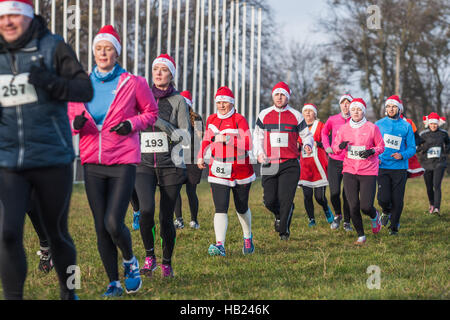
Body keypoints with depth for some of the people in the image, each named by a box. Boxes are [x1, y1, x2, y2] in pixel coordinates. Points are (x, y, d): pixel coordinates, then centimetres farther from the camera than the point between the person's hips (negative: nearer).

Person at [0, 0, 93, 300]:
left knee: (57, 232, 10)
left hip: (53, 160, -2)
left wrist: (53, 83, -27)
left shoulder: (53, 47, -4)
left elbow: (86, 90, -10)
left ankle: (68, 292, 31)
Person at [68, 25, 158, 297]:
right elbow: (71, 115, 17)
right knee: (101, 227, 4)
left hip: (123, 162, -3)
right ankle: (114, 283, 17)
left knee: (113, 224, -14)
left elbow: (151, 112, 10)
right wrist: (76, 123, -6)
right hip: (93, 163, 4)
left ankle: (130, 260, 17)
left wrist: (132, 124, -9)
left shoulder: (132, 83, -2)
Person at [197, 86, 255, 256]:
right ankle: (220, 246, -21)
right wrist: (201, 155, 10)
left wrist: (226, 139, -33)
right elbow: (207, 138, 23)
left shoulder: (239, 120, -12)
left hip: (240, 170, -2)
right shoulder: (212, 119, 5)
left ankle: (248, 237, 40)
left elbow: (247, 144, -24)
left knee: (242, 209, 14)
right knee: (220, 209, -13)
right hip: (218, 171, 2)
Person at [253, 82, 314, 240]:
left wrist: (308, 145, -9)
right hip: (269, 164, 2)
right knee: (270, 200, 0)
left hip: (290, 164, -2)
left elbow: (306, 135, 13)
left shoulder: (296, 115, 5)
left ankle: (284, 230, 9)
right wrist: (259, 153, -2)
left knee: (286, 199, -9)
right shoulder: (264, 115, 9)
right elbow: (258, 136, 15)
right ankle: (279, 215, 35)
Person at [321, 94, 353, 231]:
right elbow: (324, 132, 22)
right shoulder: (332, 120, 3)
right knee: (334, 192, -6)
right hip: (334, 161, 1)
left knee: (347, 194, 1)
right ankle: (337, 215, 21)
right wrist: (327, 147, 10)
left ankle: (347, 221, 18)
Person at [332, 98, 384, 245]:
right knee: (353, 206, -4)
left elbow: (381, 147, 7)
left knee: (366, 206, -9)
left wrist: (371, 151, -13)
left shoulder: (372, 128, -2)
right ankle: (361, 236, 14)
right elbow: (335, 148, 11)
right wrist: (340, 146, -12)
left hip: (368, 172, -2)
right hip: (349, 171, 2)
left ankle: (375, 216, 29)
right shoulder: (343, 128, 5)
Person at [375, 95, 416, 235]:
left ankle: (394, 227, 17)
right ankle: (386, 212, 22)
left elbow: (412, 148, 6)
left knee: (397, 200, 0)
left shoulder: (406, 126, 4)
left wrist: (402, 155, -14)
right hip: (382, 166, 0)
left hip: (400, 168, 0)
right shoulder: (379, 124, 6)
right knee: (383, 198, -13)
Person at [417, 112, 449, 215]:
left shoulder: (443, 133, 3)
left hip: (439, 163, -1)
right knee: (429, 187, 11)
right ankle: (431, 204, 37)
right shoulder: (423, 134, 0)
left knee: (437, 186, -16)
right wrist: (423, 148, -18)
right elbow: (417, 149, 3)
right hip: (427, 164, 1)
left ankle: (436, 208, -21)